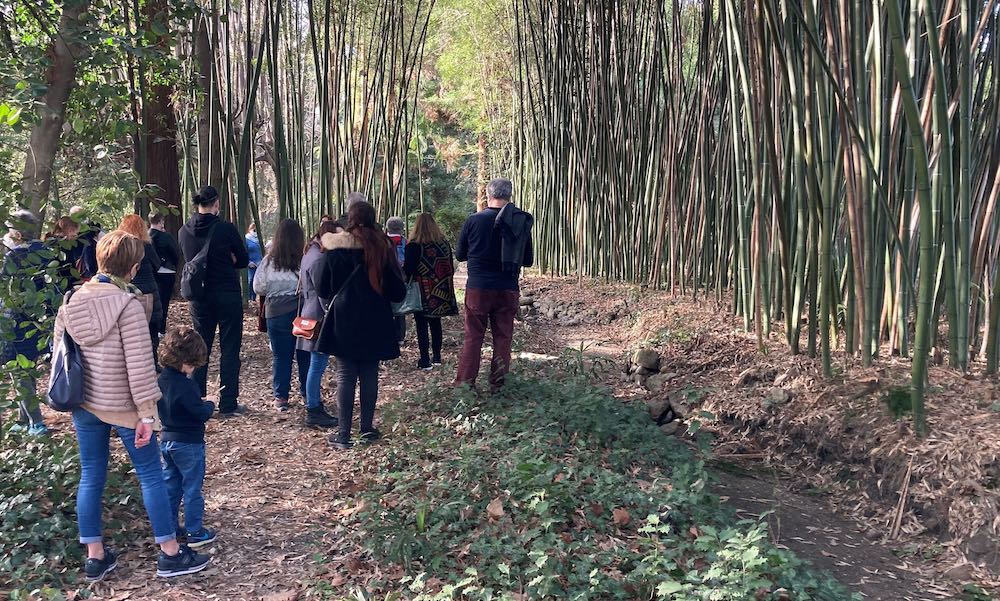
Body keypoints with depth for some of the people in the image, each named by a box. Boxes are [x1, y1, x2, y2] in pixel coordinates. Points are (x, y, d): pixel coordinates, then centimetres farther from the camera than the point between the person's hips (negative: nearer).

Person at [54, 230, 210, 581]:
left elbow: (59, 355, 8)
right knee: (151, 475, 5)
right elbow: (139, 364, -20)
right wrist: (147, 412, -14)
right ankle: (170, 554, 14)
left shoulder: (71, 303, 1)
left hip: (84, 406, 6)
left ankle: (95, 557, 23)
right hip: (122, 407, -6)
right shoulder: (128, 305, -18)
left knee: (91, 477, 14)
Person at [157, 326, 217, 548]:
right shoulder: (185, 385, -25)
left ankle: (169, 527, 27)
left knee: (170, 485, 17)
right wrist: (209, 404, -1)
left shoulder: (161, 380, 1)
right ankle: (195, 533, 12)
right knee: (192, 488, 3)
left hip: (166, 440, 8)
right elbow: (202, 413, -22)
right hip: (188, 444, -8)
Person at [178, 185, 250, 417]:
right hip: (228, 295, -4)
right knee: (229, 349, 4)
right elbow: (243, 260, -4)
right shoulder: (226, 229, -13)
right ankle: (228, 404, 6)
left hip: (199, 297, 4)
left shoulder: (184, 231, 1)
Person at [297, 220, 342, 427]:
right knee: (317, 366, -3)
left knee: (317, 365, 16)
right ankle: (313, 412, 5)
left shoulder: (311, 253, 14)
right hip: (320, 318, -11)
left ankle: (315, 407, 24)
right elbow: (324, 294, -20)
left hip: (312, 315, 11)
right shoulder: (319, 259, -19)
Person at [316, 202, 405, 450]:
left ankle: (344, 434, 5)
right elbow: (398, 291, -1)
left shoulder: (335, 250, -5)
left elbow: (324, 291, 2)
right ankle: (367, 428, 16)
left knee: (345, 376, 4)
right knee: (370, 376, 10)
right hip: (374, 322, 1)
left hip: (344, 321, -1)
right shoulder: (381, 248, -3)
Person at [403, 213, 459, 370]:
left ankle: (425, 360, 1)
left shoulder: (414, 246, -13)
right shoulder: (444, 244, 2)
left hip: (422, 292, -5)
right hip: (441, 292, 5)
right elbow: (451, 268, 8)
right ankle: (436, 357, 21)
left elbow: (407, 270, -14)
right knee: (436, 323, 16)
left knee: (422, 325, 1)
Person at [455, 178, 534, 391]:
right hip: (508, 290, 2)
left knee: (473, 336, 6)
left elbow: (460, 254, 5)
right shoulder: (522, 223, -1)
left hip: (478, 288, -1)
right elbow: (528, 260, 8)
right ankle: (497, 385, 13)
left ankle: (465, 383, 6)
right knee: (503, 337, 10)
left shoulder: (474, 221, -6)